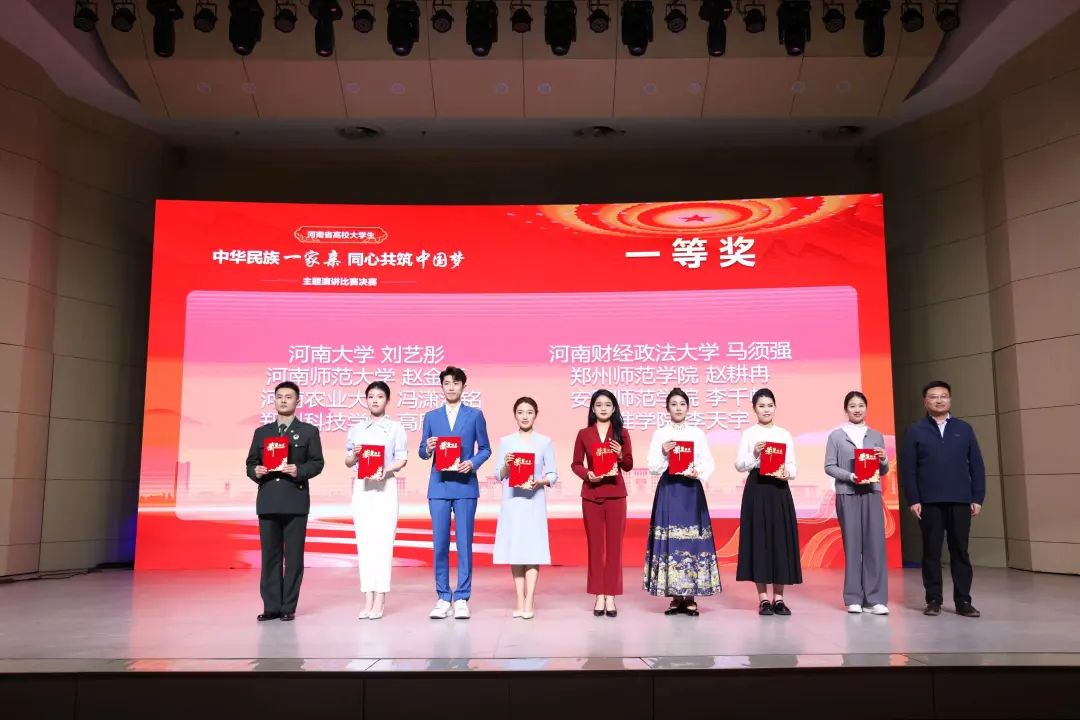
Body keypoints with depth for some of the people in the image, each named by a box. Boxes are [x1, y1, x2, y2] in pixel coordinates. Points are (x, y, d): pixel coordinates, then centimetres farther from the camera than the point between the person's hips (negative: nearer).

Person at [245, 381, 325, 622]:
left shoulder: (309, 431, 8)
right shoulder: (261, 432, 16)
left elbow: (317, 463, 1)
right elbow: (250, 463, 13)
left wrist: (299, 470, -17)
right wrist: (256, 472, -8)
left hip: (295, 501, -3)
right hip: (268, 501, 3)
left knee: (293, 556, 0)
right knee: (270, 555, 4)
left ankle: (288, 607, 7)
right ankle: (271, 607, 10)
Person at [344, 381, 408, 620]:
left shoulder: (395, 428, 5)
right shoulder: (356, 429, 13)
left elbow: (402, 459, -1)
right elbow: (348, 462, 14)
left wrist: (385, 470, -19)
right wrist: (355, 455, -8)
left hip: (385, 486, -3)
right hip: (361, 486, 3)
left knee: (382, 540, -7)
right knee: (364, 541, 1)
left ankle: (380, 600, -5)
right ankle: (368, 599, 3)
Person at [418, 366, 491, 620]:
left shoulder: (475, 415, 7)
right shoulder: (431, 416, 12)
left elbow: (485, 449, 7)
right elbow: (422, 452, 11)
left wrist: (472, 463, -11)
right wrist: (427, 449, -11)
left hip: (465, 485, -1)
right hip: (439, 486, 2)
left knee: (464, 543, 0)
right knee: (440, 543, 2)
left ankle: (461, 599, 8)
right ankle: (443, 598, 12)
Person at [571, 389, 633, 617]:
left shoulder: (622, 433, 6)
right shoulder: (584, 434, 5)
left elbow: (629, 466, 7)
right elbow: (575, 464, 7)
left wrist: (620, 455, -13)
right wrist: (587, 474, -11)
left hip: (616, 494, 0)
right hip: (591, 494, 0)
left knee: (614, 544, 2)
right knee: (595, 544, 3)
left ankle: (610, 596, 8)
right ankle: (599, 596, 10)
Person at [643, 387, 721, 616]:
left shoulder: (698, 434, 8)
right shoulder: (660, 434, 6)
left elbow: (709, 463, 5)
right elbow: (652, 466, 2)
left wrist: (698, 473, -13)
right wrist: (663, 453, -15)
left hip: (691, 490, 1)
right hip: (668, 490, 0)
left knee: (692, 539, -3)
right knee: (669, 539, -3)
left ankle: (690, 597, 5)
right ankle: (675, 597, 5)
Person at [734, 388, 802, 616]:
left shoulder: (785, 435, 11)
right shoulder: (748, 434, 5)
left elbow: (793, 465, 8)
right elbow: (739, 465, 0)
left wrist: (787, 473, -13)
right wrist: (754, 455, -17)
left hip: (779, 489, 2)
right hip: (756, 489, -2)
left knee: (781, 539, 1)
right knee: (758, 538, -2)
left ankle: (778, 597, 10)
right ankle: (763, 598, 6)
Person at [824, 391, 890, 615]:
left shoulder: (876, 436, 14)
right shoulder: (836, 436, 4)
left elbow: (883, 471, 14)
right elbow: (829, 467, -1)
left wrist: (884, 460, -7)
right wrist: (850, 476, -15)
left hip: (872, 494, 2)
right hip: (847, 495, -2)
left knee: (875, 543, -4)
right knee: (852, 544, 0)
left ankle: (875, 599, -1)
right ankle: (854, 599, 6)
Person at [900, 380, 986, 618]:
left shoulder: (964, 429, 10)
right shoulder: (915, 431, 4)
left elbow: (976, 465, 8)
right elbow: (907, 469, 0)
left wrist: (978, 498, 1)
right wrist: (913, 500, -8)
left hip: (960, 501, 1)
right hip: (929, 502, -1)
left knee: (960, 551, 5)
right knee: (931, 552, 5)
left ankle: (963, 601, 12)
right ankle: (933, 600, 12)